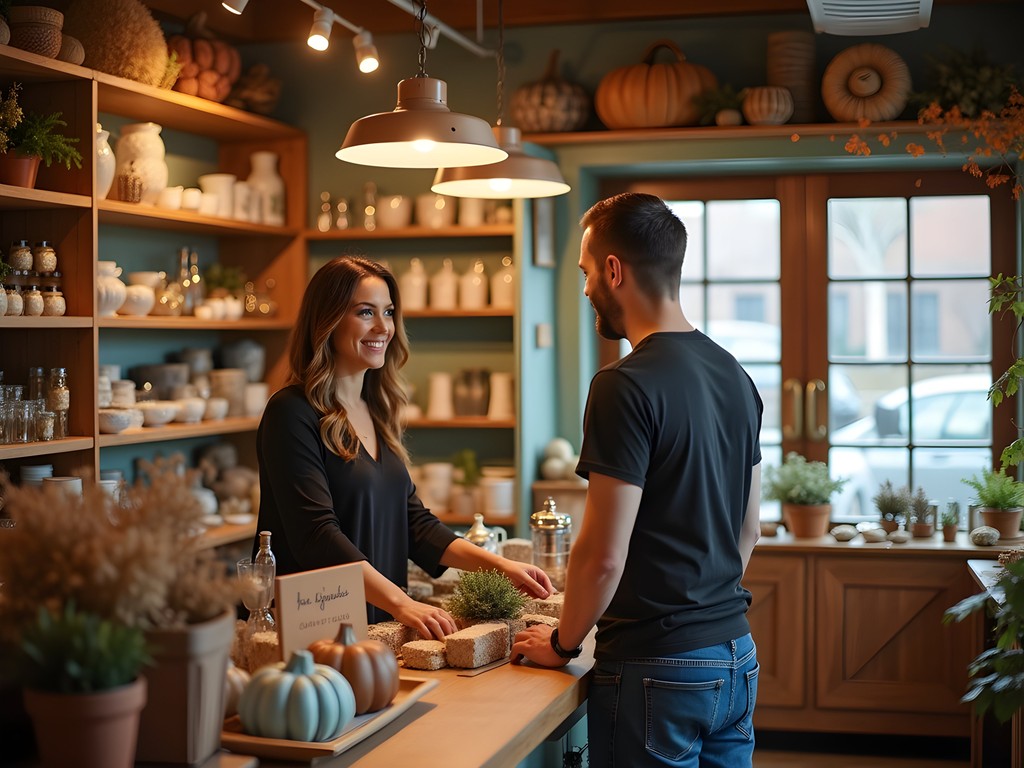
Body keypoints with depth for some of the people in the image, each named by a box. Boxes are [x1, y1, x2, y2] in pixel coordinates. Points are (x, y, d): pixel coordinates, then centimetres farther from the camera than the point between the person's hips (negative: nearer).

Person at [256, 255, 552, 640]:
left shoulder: (378, 411, 15)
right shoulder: (293, 413, -9)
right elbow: (317, 535, -18)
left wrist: (497, 564, 4)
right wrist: (401, 603, -27)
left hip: (379, 626, 7)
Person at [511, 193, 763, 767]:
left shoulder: (625, 387, -18)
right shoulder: (735, 375, 7)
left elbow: (603, 556, -19)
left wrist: (563, 644, -4)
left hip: (656, 671, -8)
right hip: (736, 658, 8)